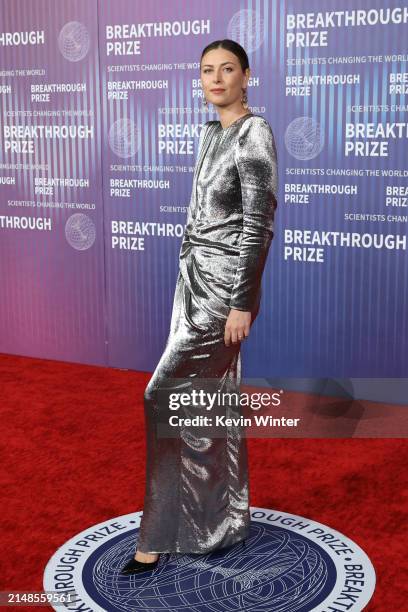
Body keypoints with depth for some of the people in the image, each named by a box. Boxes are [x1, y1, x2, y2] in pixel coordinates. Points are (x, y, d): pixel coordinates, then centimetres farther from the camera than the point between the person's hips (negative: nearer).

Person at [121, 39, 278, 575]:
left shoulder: (254, 133, -13)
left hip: (224, 284, -9)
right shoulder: (211, 133, 14)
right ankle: (226, 519, 25)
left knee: (169, 395, -9)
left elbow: (259, 223, -18)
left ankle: (163, 533, 3)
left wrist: (242, 304, -21)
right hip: (196, 275, 9)